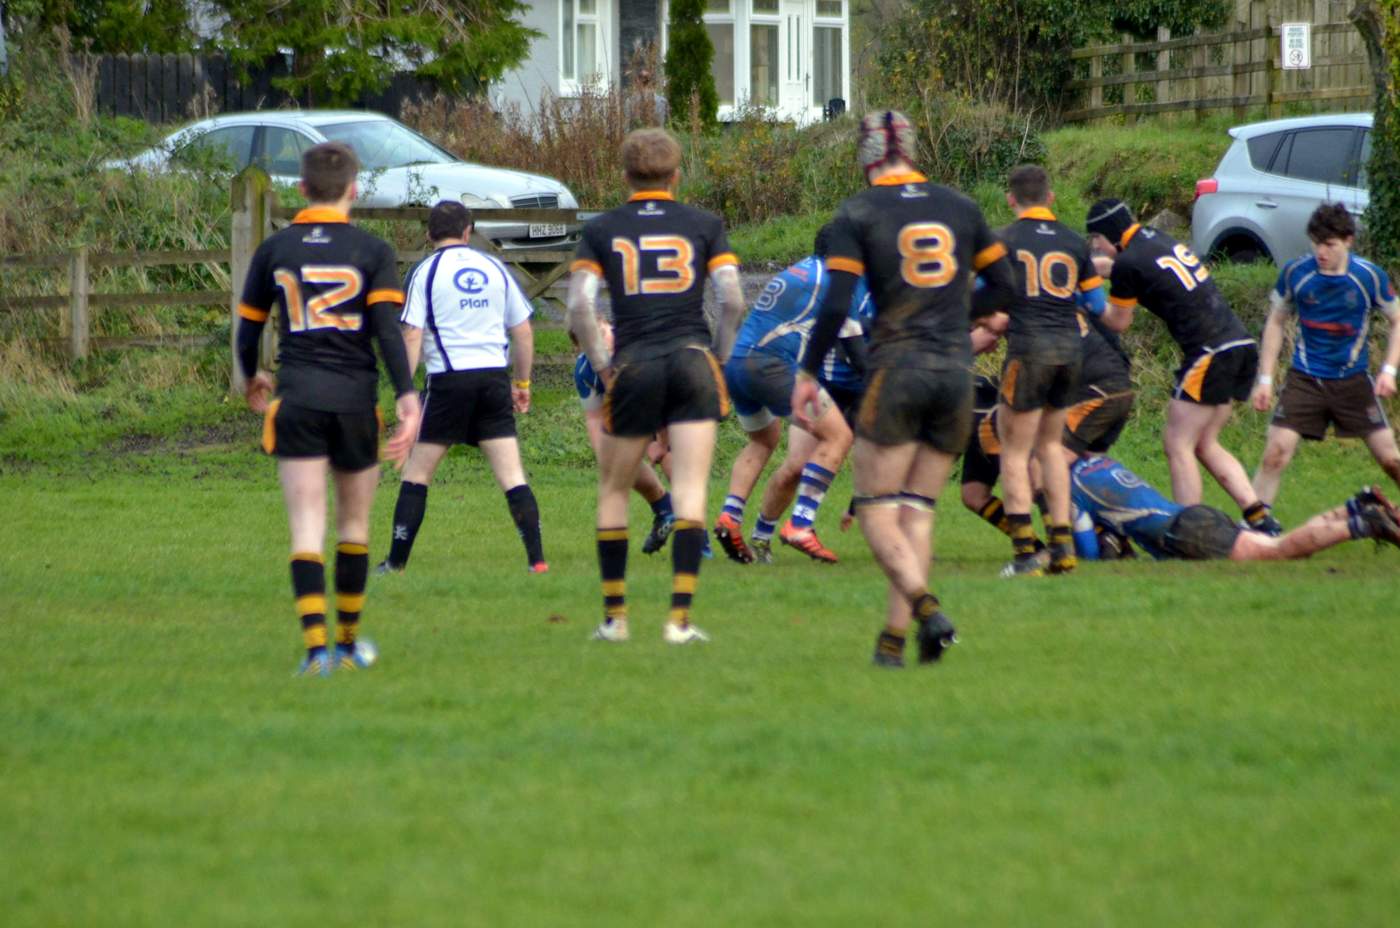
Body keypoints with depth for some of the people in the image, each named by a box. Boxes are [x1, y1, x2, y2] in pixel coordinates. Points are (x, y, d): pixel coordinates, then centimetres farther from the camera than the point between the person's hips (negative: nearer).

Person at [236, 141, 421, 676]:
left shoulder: (274, 250, 5)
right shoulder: (371, 251, 0)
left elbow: (247, 327, 12)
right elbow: (388, 329, -10)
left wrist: (252, 378, 31)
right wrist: (407, 397, -11)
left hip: (296, 401, 0)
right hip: (355, 401, 0)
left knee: (307, 528, -4)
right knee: (354, 524, 16)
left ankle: (316, 644, -19)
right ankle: (349, 642, 25)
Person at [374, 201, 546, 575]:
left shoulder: (425, 272, 0)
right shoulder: (494, 268, 11)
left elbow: (412, 334, -7)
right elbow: (523, 330, 14)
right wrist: (522, 382, 23)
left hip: (449, 379, -3)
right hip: (494, 376, 3)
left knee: (417, 472, 7)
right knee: (511, 472, 0)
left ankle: (396, 561, 7)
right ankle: (536, 558, -8)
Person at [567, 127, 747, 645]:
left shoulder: (601, 230, 7)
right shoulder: (704, 225, 8)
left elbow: (579, 306, -5)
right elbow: (733, 300, -1)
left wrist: (600, 363, 4)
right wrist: (719, 358, 10)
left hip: (634, 367, 0)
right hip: (692, 360, 0)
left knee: (614, 491, 15)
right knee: (690, 493, -2)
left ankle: (615, 616, 17)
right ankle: (680, 618, -11)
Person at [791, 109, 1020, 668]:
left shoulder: (857, 213, -3)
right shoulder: (959, 207, 8)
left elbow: (836, 306, -10)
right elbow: (1004, 288, 13)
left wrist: (807, 375, -1)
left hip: (897, 368, -4)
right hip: (956, 371, 4)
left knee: (875, 511, 1)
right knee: (918, 510, 10)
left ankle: (925, 606, -22)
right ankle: (894, 637, 4)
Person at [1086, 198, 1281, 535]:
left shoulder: (1129, 264, -10)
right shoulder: (1158, 238, 14)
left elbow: (1118, 321, 5)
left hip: (1210, 353, -9)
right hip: (1242, 346, 9)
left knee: (1178, 444, 0)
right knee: (1205, 444, 16)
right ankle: (1260, 518, 7)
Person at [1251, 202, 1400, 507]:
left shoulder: (1369, 276, -9)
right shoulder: (1295, 273, -7)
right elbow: (1276, 324, 6)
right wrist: (1265, 379, 3)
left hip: (1353, 380, 0)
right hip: (1304, 379, 0)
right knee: (1275, 455, -11)